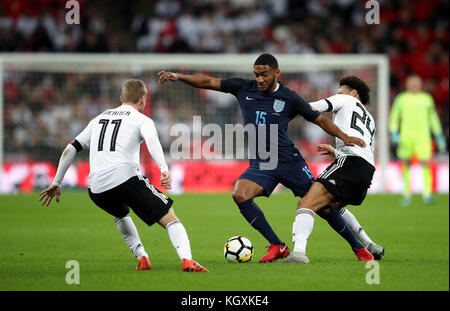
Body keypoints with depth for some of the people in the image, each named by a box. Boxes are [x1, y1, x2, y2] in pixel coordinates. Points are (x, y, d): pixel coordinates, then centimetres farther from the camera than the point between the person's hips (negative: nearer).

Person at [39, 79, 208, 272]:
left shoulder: (99, 118, 29)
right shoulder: (142, 120, 11)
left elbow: (71, 149, 26)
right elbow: (152, 141, -12)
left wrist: (57, 183, 30)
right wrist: (164, 170, -25)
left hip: (97, 191, 5)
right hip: (126, 180, -5)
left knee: (121, 214, 36)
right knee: (170, 218, -1)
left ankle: (142, 258, 20)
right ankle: (186, 259, -26)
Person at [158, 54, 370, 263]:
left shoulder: (289, 99, -2)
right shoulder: (244, 89, 4)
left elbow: (320, 120, 7)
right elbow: (208, 82, 5)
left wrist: (343, 137, -6)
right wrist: (178, 77, -6)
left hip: (289, 160, -2)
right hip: (259, 163, 2)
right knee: (239, 195, -24)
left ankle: (357, 246, 14)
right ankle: (277, 247, -17)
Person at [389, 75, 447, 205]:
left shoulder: (427, 99, 10)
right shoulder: (401, 99, 7)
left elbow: (433, 118, 19)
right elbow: (394, 117, 11)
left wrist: (439, 136, 18)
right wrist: (394, 133, -3)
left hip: (423, 135, 0)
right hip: (406, 135, 0)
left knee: (425, 163, -13)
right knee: (405, 165, 4)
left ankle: (427, 194, -10)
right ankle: (407, 193, 18)